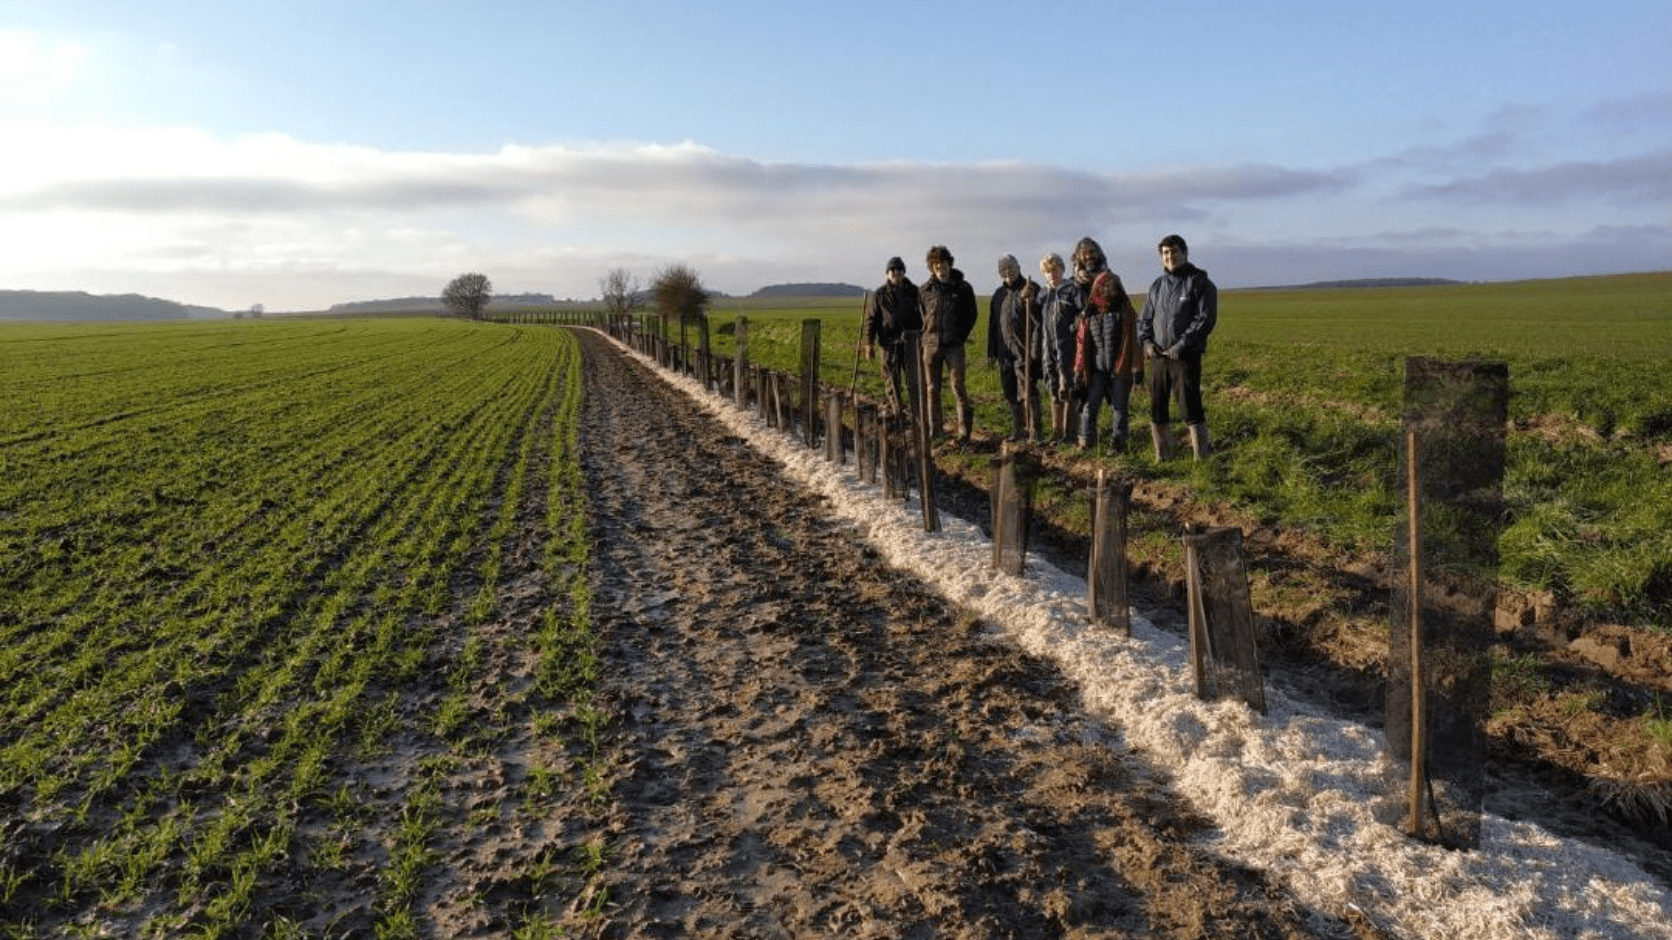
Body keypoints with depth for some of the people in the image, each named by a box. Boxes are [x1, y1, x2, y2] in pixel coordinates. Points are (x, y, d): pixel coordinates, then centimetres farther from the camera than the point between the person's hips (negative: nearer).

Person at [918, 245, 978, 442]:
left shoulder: (963, 288, 2)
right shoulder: (924, 290, 5)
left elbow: (972, 315, 11)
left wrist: (962, 335, 4)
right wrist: (924, 336, 8)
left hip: (954, 346, -2)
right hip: (931, 345, 2)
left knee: (958, 388, -6)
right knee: (932, 390, 6)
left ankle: (964, 431, 2)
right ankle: (934, 431, 14)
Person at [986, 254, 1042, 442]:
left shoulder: (1032, 289, -2)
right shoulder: (999, 294, 16)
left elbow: (1038, 320, -11)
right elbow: (992, 324, 19)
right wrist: (992, 351, 16)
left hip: (1024, 350, -6)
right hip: (1005, 351, 6)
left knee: (1027, 391, -9)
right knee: (1011, 392, 10)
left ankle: (1034, 430, -4)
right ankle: (1018, 429, 19)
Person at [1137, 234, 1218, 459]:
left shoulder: (1200, 283, -3)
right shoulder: (1157, 286, 15)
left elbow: (1205, 320, -11)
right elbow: (1144, 318, 21)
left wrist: (1181, 346, -17)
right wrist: (1146, 341, 2)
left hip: (1186, 357, -6)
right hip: (1158, 357, 6)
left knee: (1191, 408, -9)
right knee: (1156, 409, 8)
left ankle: (1202, 456, -2)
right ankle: (1162, 457, 19)